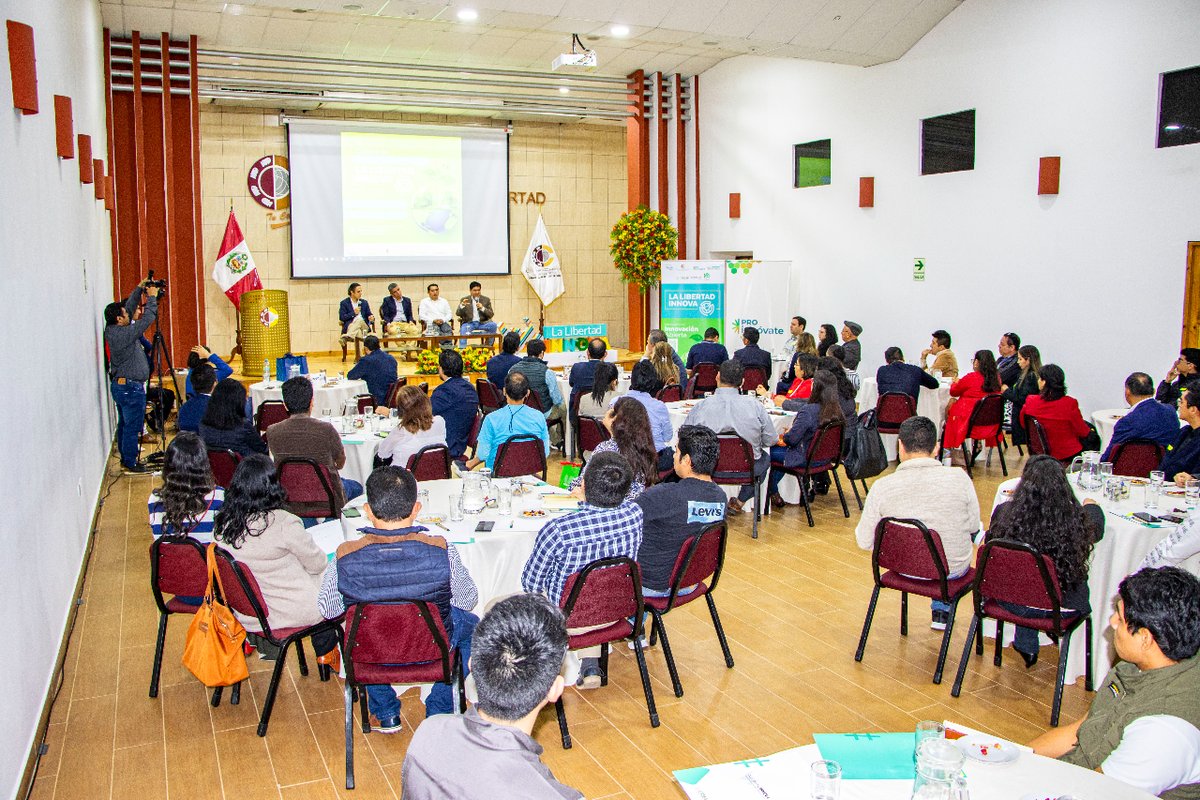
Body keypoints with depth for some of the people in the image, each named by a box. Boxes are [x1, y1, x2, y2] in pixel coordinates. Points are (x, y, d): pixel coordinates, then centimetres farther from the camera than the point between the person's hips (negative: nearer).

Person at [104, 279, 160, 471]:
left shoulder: (111, 330, 5)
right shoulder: (125, 333, -22)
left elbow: (129, 306, 14)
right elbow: (147, 319, -19)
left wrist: (139, 290, 10)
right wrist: (151, 297, -9)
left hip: (119, 384, 10)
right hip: (131, 387, -10)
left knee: (125, 423, 18)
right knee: (133, 425, -2)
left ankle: (125, 457, 27)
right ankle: (130, 462, 3)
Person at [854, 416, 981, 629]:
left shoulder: (881, 487, -19)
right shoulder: (959, 478, -19)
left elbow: (864, 541, -9)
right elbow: (973, 528, -4)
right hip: (954, 569, -1)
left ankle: (940, 612, 51)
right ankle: (941, 611, 42)